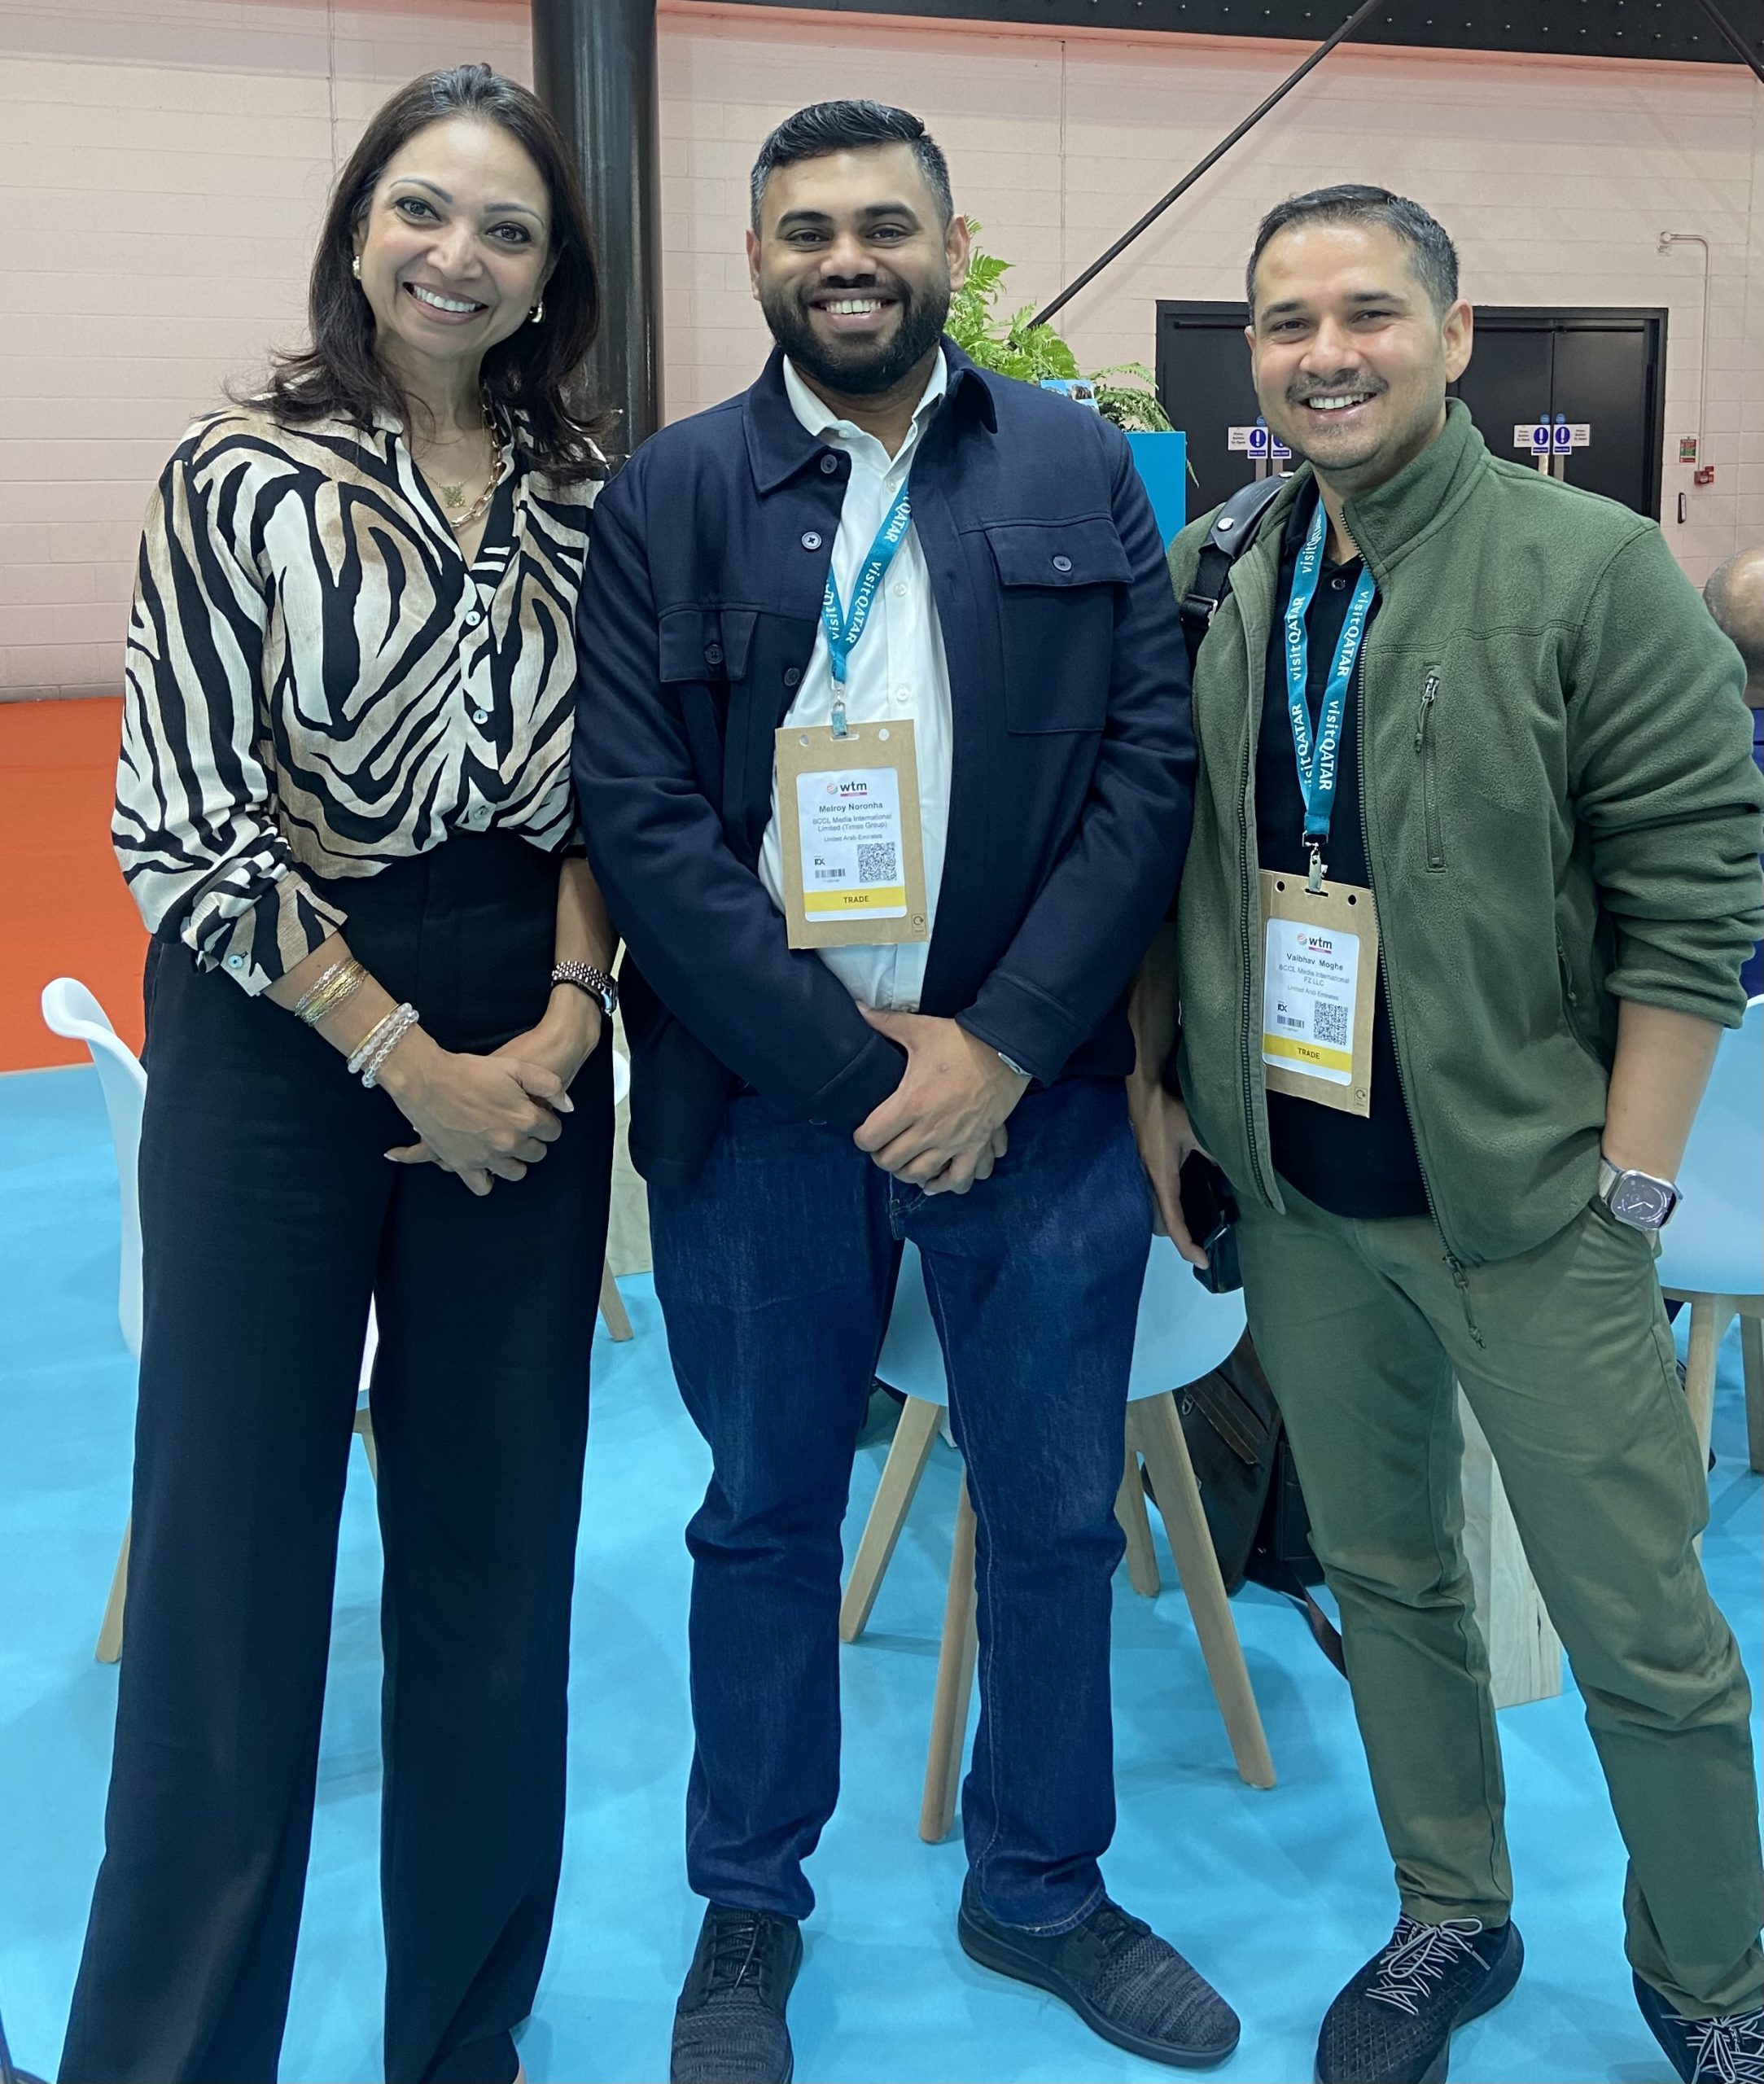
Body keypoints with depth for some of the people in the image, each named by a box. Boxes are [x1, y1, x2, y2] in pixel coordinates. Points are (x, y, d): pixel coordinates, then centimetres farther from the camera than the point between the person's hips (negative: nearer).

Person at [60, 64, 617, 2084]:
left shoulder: (583, 494, 7)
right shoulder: (240, 476, -4)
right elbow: (181, 819, -8)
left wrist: (569, 1009, -8)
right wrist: (407, 1059, -11)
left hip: (524, 1057, 4)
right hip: (279, 1041, -3)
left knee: (496, 1541, 10)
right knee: (232, 1541, 3)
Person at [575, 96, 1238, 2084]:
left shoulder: (1079, 470, 4)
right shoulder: (667, 495, 0)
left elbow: (1149, 762, -2)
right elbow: (638, 813, -8)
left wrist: (1001, 1048, -12)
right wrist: (863, 1061, -14)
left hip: (1034, 1083, 1)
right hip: (762, 1095, -1)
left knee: (1056, 1514, 13)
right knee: (765, 1521, 13)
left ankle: (1042, 1891, 36)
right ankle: (748, 1910, 35)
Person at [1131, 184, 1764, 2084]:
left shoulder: (1590, 572, -10)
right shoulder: (1209, 584, 4)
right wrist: (1155, 1077, 6)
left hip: (1528, 1205, -4)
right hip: (1297, 1202, 4)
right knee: (1382, 1573, 18)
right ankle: (1450, 1920, 38)